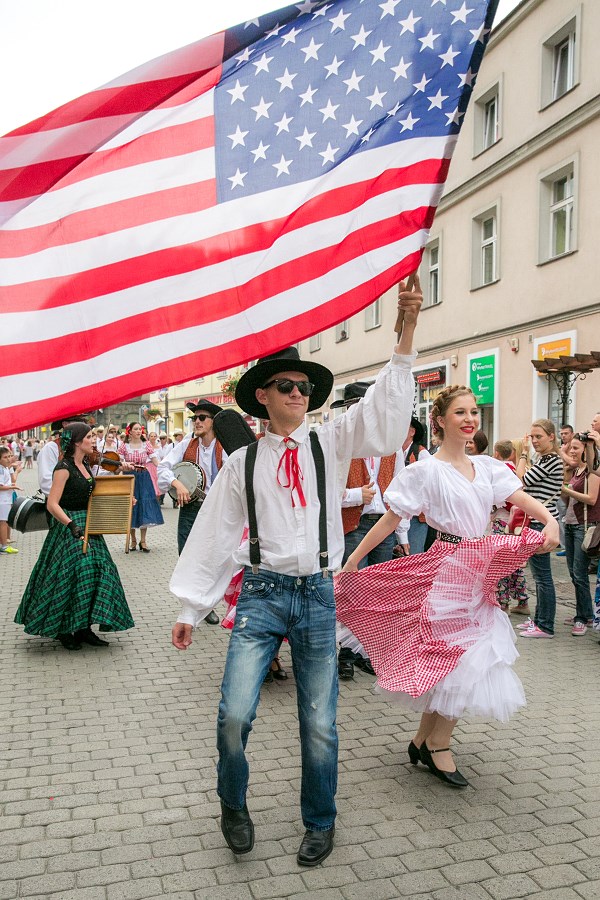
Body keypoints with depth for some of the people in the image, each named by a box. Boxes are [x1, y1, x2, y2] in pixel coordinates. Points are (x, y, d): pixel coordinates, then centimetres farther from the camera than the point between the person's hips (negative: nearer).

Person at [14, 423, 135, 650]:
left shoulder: (85, 465, 10)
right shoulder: (64, 468, -15)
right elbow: (52, 504, -20)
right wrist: (71, 525, -31)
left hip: (88, 526, 8)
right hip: (68, 528, -8)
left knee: (98, 571, 5)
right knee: (70, 576, -5)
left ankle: (83, 629, 14)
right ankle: (64, 631, 11)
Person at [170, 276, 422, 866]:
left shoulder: (330, 444, 4)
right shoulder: (243, 462, 3)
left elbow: (384, 408, -10)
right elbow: (215, 536, 6)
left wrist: (408, 326, -20)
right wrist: (190, 609, 7)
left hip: (317, 595, 1)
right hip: (262, 593, 0)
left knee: (319, 723, 8)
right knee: (234, 715, -10)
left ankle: (319, 824, 33)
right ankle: (233, 807, 22)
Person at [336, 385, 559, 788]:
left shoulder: (486, 466, 8)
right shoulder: (427, 470, -9)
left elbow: (523, 498, -2)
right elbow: (391, 518, -9)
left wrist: (550, 520, -24)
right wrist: (353, 560, -11)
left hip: (479, 571, 6)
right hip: (447, 569, -6)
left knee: (447, 664, 11)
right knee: (462, 659, -4)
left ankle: (422, 741, 26)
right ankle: (438, 746, 16)